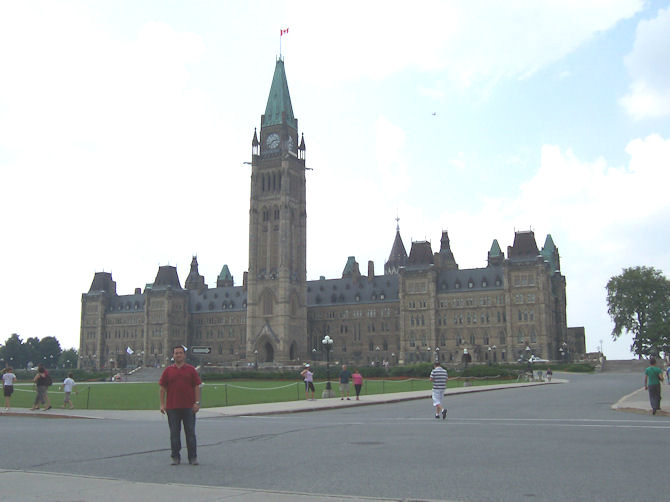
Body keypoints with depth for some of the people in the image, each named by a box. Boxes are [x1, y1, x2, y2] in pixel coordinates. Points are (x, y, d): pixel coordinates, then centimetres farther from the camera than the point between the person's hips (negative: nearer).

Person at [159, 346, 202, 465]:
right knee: (174, 434, 7)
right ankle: (175, 457, 17)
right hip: (172, 407, 1)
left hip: (189, 407, -1)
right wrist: (162, 404, -2)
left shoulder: (191, 370, 4)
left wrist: (197, 403, -5)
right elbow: (162, 388, 6)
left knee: (190, 433, 3)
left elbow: (197, 387, 3)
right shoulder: (168, 370, 6)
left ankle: (193, 457, 10)